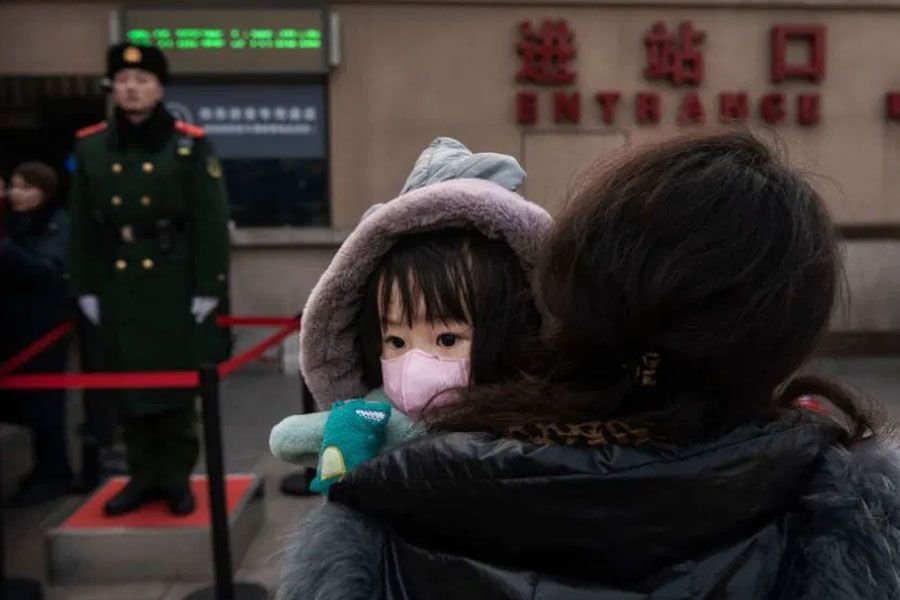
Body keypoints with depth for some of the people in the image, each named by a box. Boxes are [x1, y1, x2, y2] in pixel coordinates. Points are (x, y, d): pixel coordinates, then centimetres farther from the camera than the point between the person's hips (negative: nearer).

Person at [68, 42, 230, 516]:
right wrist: (85, 288, 4)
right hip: (117, 288, 3)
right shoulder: (90, 147, 6)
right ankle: (143, 477, 24)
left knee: (178, 385, 6)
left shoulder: (191, 146, -3)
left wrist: (209, 288, -10)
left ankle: (177, 478, 20)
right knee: (126, 387, 10)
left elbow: (211, 223, -6)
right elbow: (82, 226, 8)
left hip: (176, 287, -3)